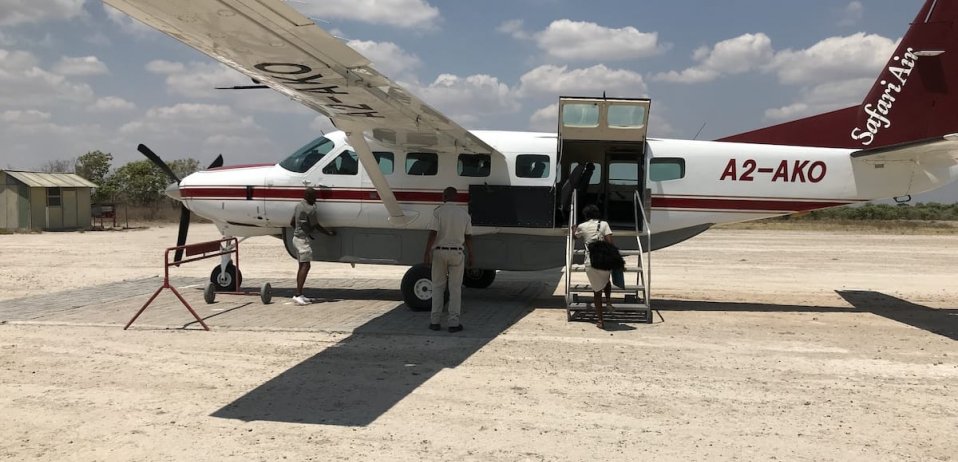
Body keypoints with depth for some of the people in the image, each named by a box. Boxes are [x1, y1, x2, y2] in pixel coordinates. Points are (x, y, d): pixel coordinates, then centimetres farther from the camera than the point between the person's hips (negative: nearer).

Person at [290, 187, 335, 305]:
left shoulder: (298, 206, 11)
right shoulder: (310, 209, -16)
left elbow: (292, 223, 19)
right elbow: (316, 226, -9)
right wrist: (329, 233, 5)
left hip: (296, 237, 10)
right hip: (303, 239, -10)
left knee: (302, 266, 10)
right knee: (305, 266, -11)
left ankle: (299, 294, 10)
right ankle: (298, 295, -18)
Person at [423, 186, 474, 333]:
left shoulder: (438, 211, -6)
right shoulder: (464, 213, 3)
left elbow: (433, 234, -14)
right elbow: (468, 237, 5)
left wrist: (427, 253, -12)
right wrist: (470, 255, 13)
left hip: (439, 252, -1)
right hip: (456, 254, 1)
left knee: (437, 286, 10)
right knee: (455, 288, 4)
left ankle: (435, 321, 9)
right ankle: (454, 323, 2)